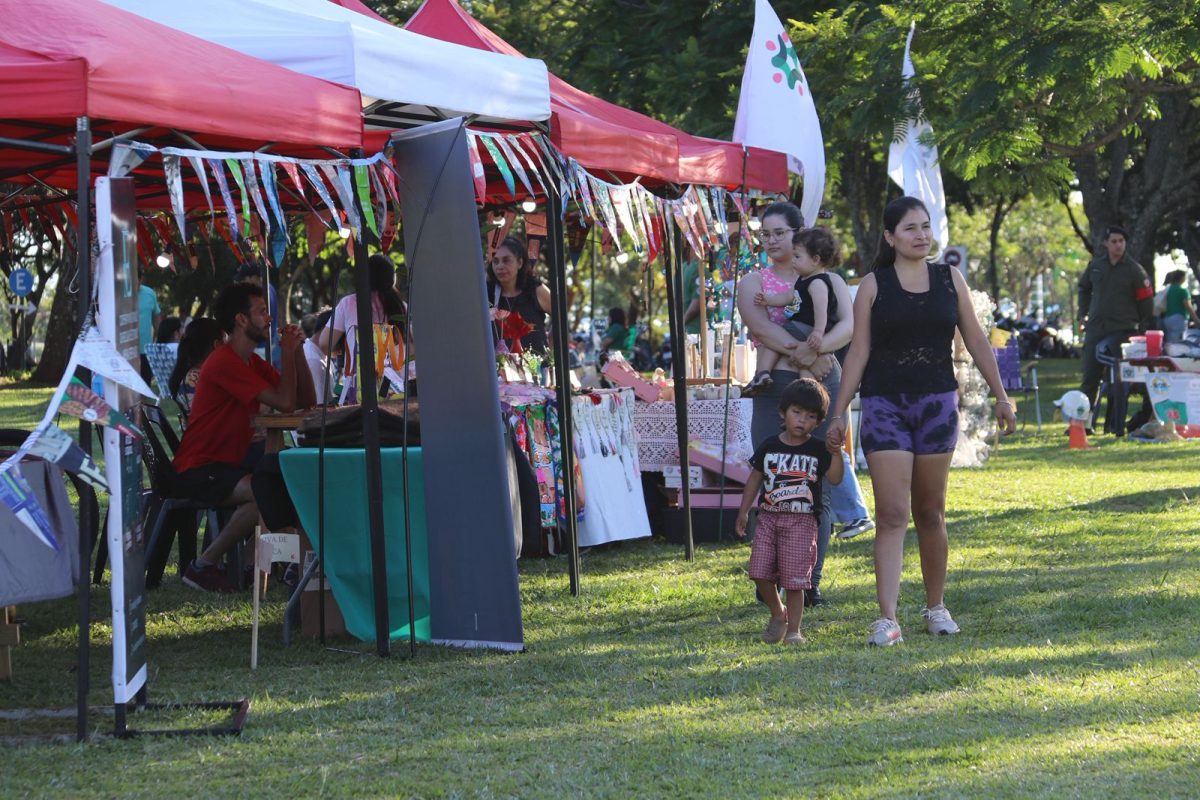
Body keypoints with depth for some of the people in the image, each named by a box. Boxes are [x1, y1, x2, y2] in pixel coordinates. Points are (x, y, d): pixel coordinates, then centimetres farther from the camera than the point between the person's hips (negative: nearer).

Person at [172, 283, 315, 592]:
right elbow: (284, 402, -22)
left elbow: (306, 401, 11)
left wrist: (297, 351, 1)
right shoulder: (224, 362, -18)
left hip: (230, 464, 10)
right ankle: (203, 566, -19)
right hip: (198, 471, -10)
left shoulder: (252, 363, 13)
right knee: (270, 493, -30)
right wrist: (287, 352, -10)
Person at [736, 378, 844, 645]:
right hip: (768, 517, 3)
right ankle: (778, 615, 22)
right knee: (760, 572, -2)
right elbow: (755, 479, 14)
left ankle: (793, 629, 6)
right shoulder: (769, 446, 6)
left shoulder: (817, 450, 0)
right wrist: (743, 512, 13)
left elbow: (834, 478, -10)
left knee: (794, 579, -5)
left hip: (801, 522, -3)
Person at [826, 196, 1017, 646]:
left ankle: (936, 607, 24)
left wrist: (1001, 397, 9)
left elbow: (976, 341, 10)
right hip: (885, 405, -2)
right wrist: (839, 413, -3)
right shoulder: (873, 286, 0)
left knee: (930, 512, 10)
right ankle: (887, 618, -14)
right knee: (891, 514, -10)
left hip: (937, 403, 2)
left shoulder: (950, 280, 6)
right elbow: (858, 352, 0)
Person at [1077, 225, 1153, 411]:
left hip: (1122, 331, -4)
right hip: (1095, 329, 4)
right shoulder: (1096, 265, 9)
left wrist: (1139, 328, 4)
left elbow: (1146, 303, 2)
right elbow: (1084, 288, 27)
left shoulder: (1134, 270, -3)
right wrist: (1084, 313, 19)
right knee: (1089, 378, 4)